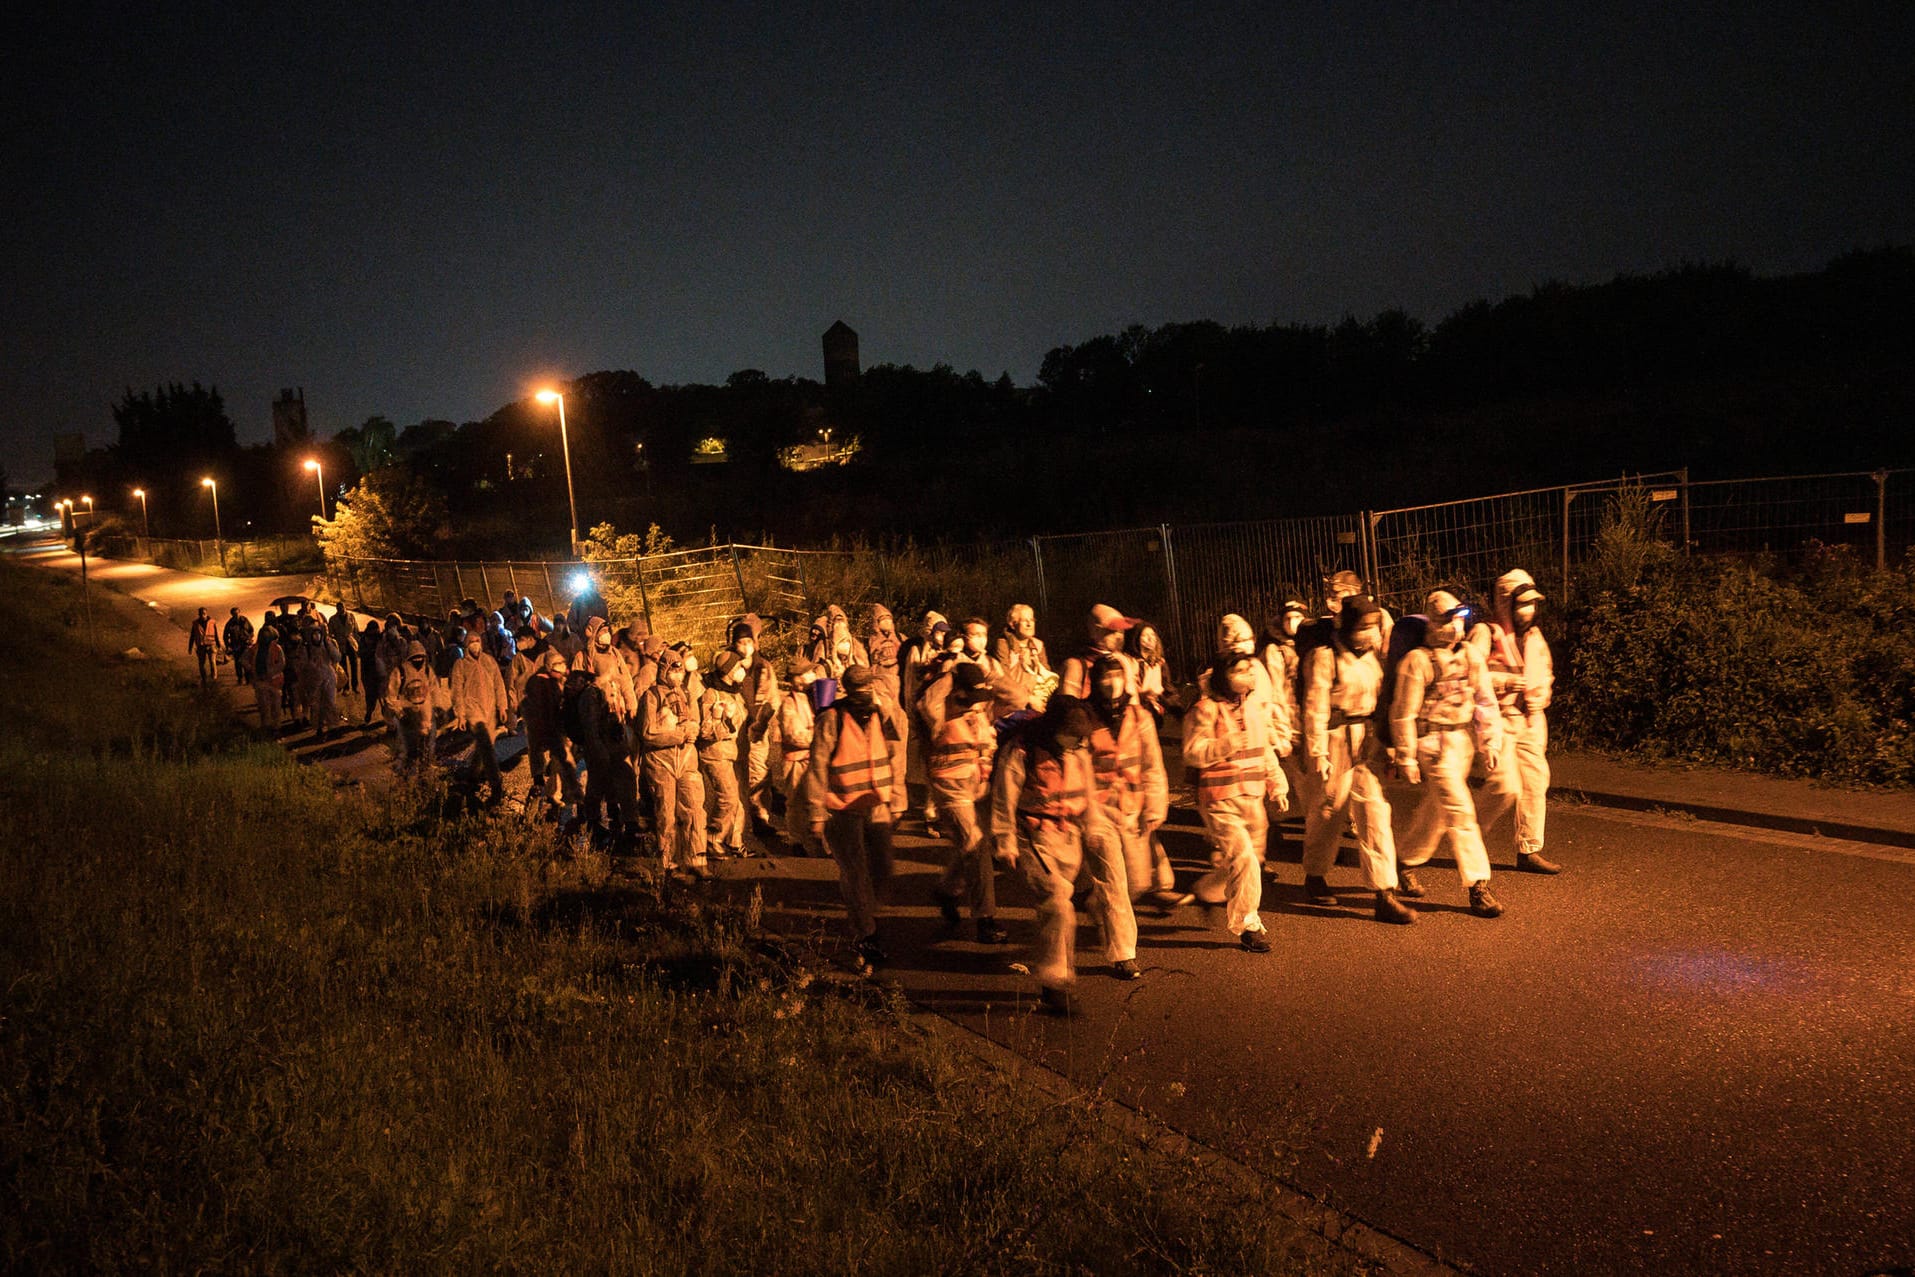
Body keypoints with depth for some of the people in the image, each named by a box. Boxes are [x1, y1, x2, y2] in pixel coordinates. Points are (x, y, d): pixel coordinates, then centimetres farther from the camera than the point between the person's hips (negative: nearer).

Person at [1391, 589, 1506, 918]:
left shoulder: (1470, 655, 6)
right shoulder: (1417, 660, -13)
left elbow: (1485, 700, 10)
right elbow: (1403, 713, -11)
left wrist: (1491, 742, 2)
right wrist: (1407, 757, -10)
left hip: (1464, 739, 7)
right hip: (1434, 742, -7)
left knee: (1436, 812, 16)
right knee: (1460, 812, -9)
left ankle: (1406, 862, 36)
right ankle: (1478, 888, -3)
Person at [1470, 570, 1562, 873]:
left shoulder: (1534, 636, 13)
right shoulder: (1485, 633, -9)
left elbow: (1546, 673, 24)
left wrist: (1541, 696, 4)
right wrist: (1506, 681, -23)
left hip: (1531, 720, 7)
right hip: (1498, 720, -7)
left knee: (1535, 782, 6)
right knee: (1506, 785, -14)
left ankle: (1529, 851, 16)